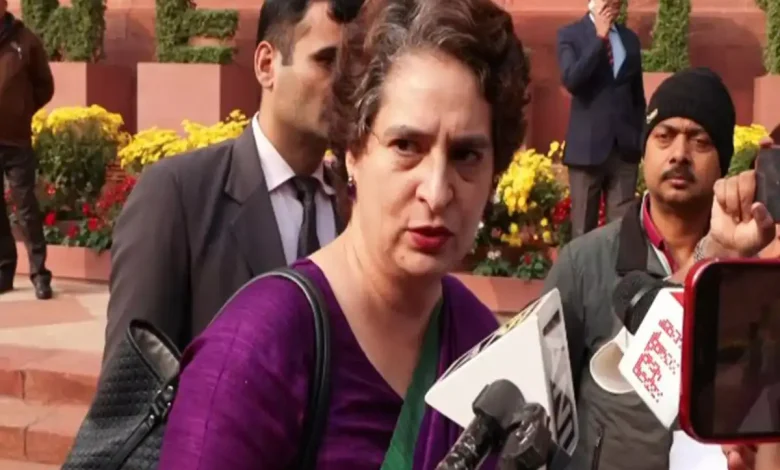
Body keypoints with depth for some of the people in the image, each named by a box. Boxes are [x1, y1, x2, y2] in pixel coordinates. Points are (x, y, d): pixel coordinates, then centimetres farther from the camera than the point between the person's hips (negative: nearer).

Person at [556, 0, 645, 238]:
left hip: (625, 147, 3)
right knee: (584, 226, 1)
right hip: (588, 146, -3)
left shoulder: (630, 38, 13)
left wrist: (641, 137, 11)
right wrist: (599, 38, -14)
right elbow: (571, 80, -17)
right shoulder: (570, 35, 0)